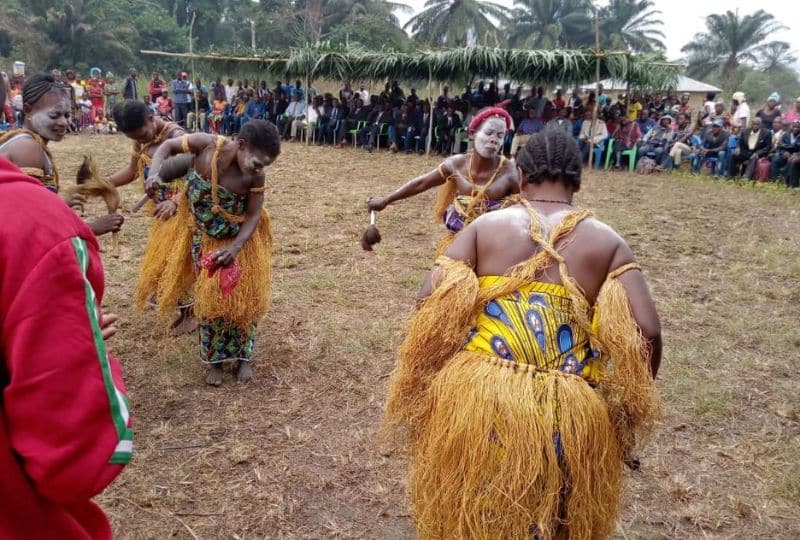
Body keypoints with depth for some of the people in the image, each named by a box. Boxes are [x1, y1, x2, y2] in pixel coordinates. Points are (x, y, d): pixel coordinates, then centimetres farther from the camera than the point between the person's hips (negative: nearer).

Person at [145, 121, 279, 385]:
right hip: (204, 239, 1)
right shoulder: (207, 144, -24)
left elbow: (254, 215, -16)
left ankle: (243, 356, 26)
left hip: (240, 239, 0)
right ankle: (215, 360, 24)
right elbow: (168, 147, -9)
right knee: (211, 299, 7)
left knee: (243, 298, 5)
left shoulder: (255, 177, -24)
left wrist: (234, 248, -30)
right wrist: (154, 173, -28)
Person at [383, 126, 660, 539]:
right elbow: (646, 332, -7)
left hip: (477, 396, 0)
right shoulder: (607, 241, 2)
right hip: (569, 413, 1)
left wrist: (434, 378, 8)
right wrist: (632, 407, 8)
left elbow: (430, 304, -7)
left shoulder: (485, 225, 2)